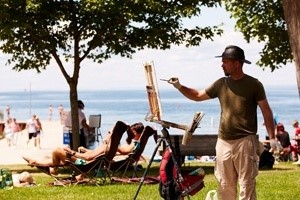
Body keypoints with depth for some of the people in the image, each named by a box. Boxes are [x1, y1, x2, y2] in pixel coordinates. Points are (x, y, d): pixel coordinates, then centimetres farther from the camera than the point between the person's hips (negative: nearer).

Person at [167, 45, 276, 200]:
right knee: (225, 185, 9)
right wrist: (179, 87, 3)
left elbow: (266, 111, -2)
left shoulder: (253, 84, -4)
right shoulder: (221, 84, 9)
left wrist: (272, 137, -7)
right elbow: (197, 96, 19)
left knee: (246, 184, -4)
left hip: (245, 141, -5)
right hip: (223, 141, 5)